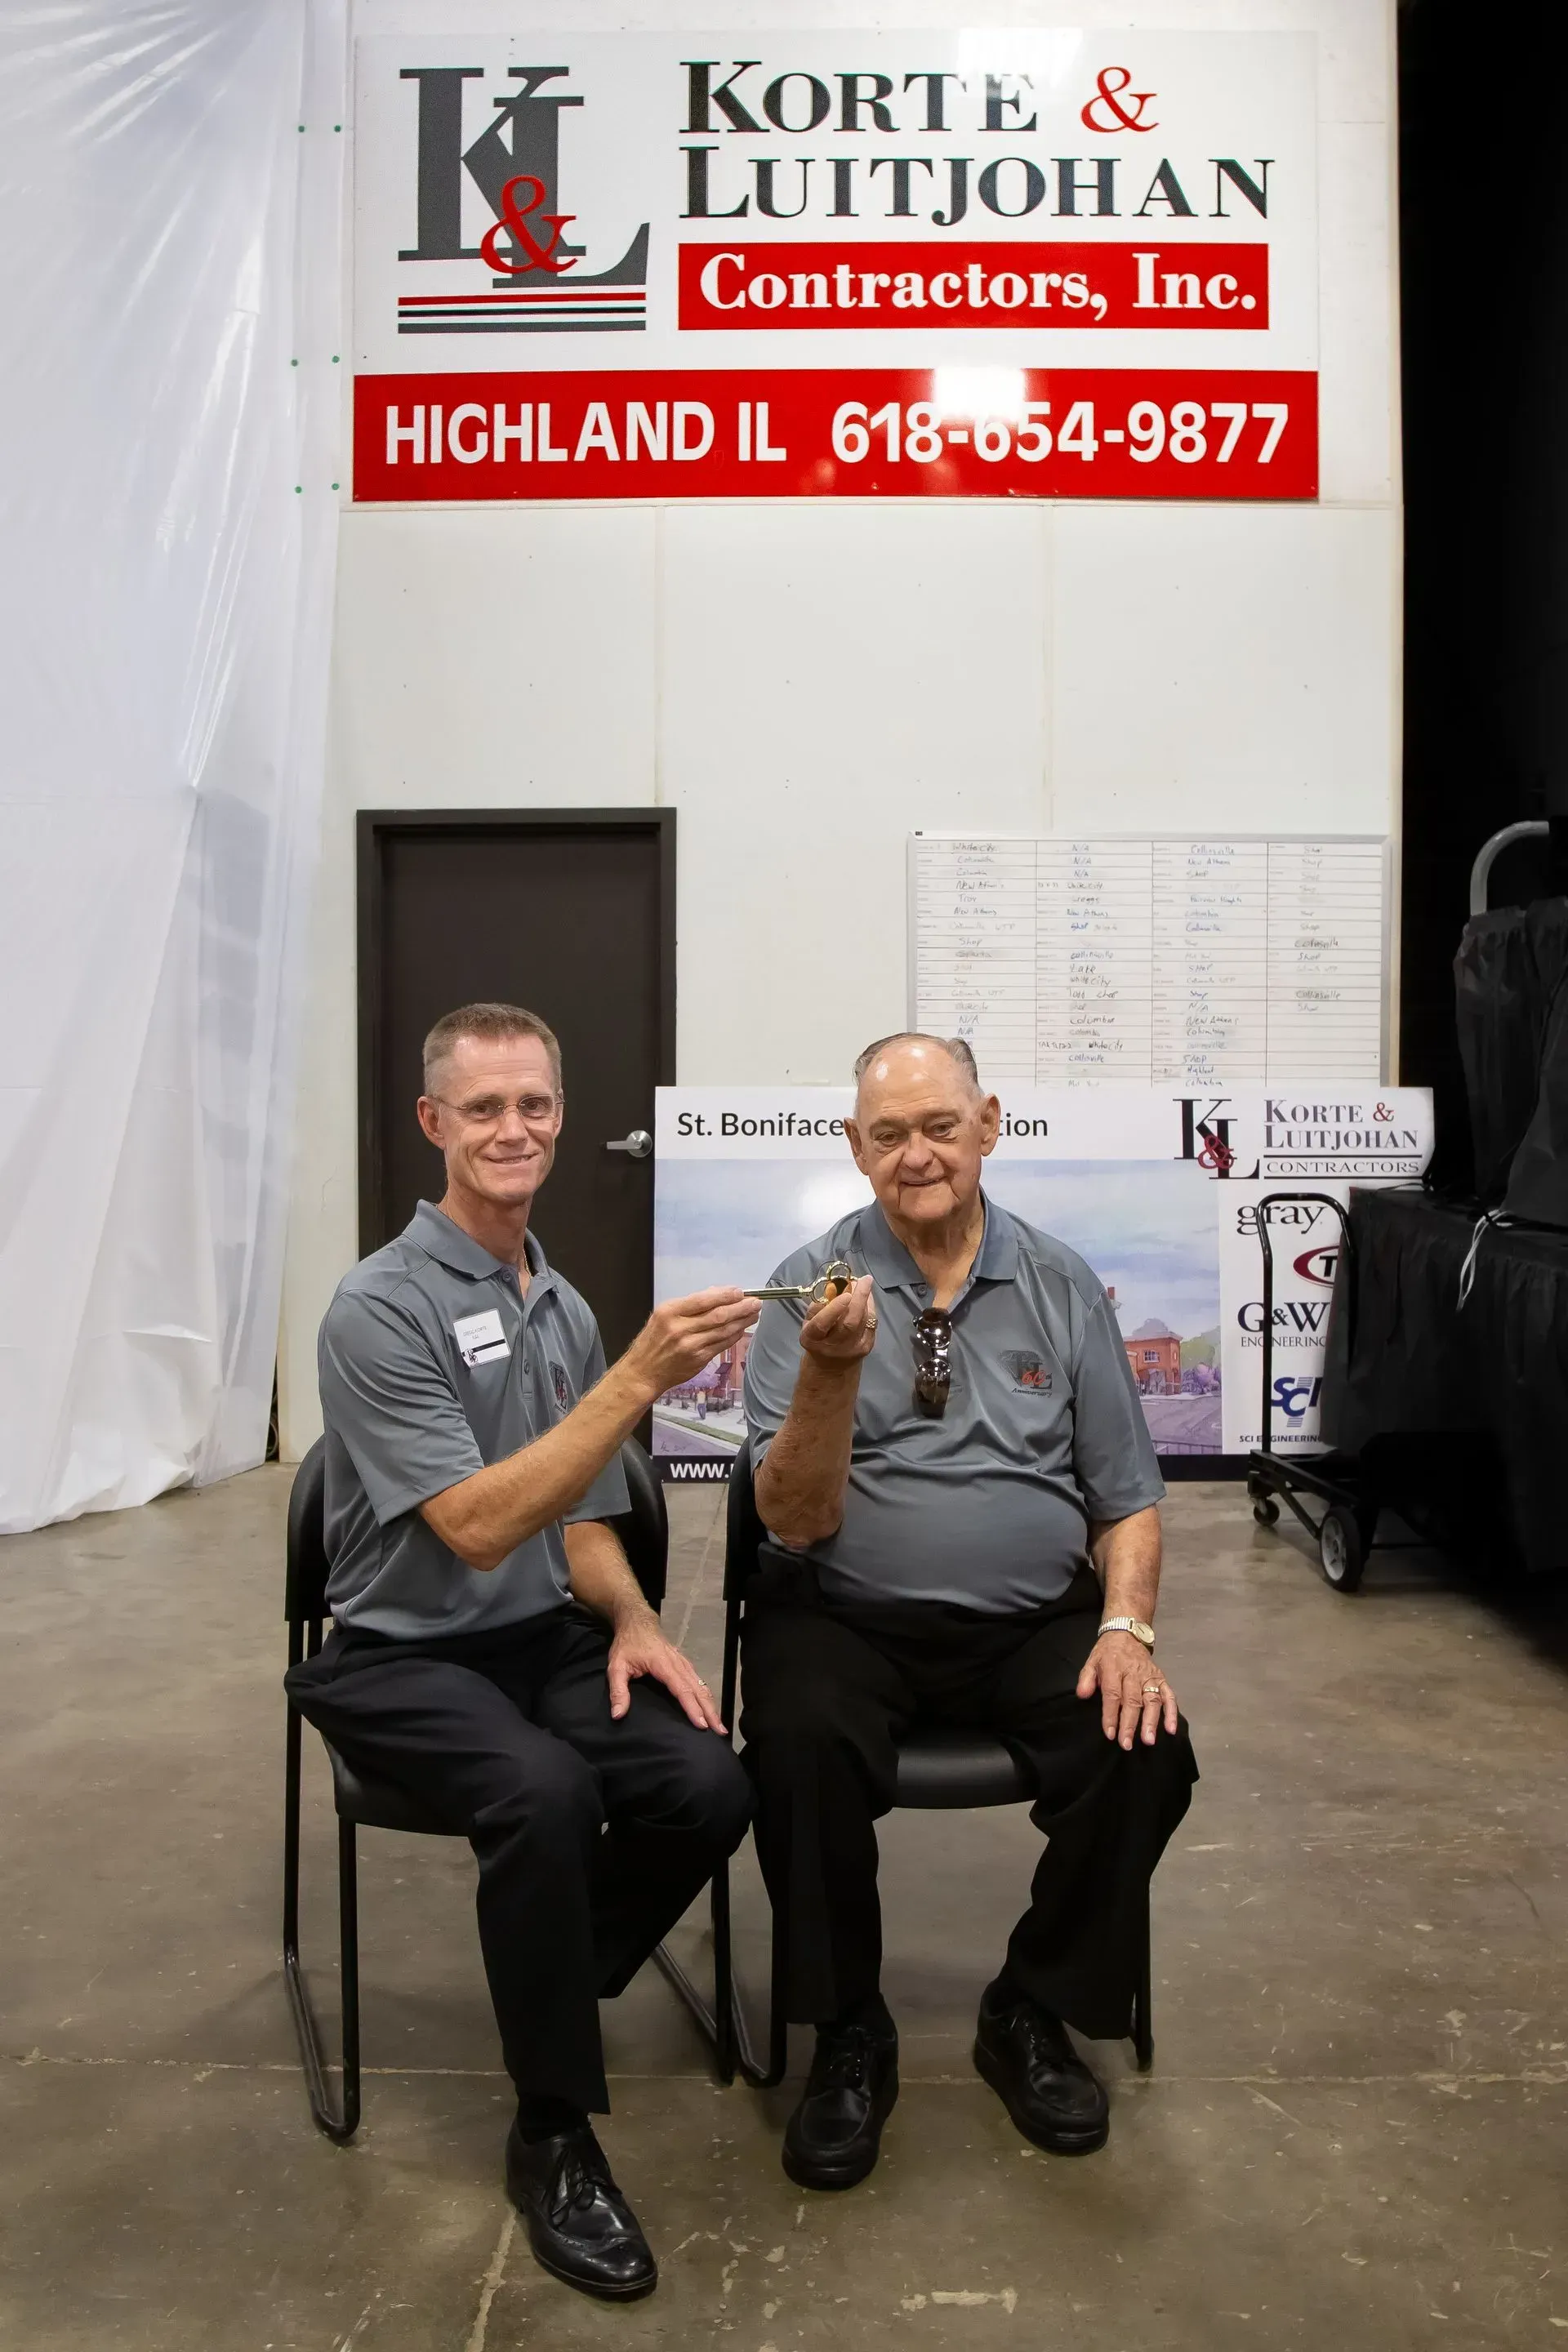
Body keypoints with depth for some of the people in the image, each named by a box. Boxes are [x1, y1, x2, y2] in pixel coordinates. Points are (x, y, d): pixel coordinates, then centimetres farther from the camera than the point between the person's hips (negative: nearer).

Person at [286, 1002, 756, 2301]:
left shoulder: (566, 1307, 8)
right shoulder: (382, 1307, -15)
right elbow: (477, 1524, -24)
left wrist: (634, 1623, -5)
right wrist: (640, 1378, -31)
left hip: (547, 1638, 6)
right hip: (404, 1657, -6)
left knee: (710, 1785, -20)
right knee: (544, 1792, -35)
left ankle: (548, 1990, 10)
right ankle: (553, 2130, -12)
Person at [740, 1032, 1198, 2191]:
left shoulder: (1062, 1286, 5)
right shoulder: (812, 1286, -2)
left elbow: (1127, 1498, 9)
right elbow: (795, 1521, -9)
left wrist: (1126, 1625, -9)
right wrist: (833, 1372, -25)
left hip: (1037, 1618, 2)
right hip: (850, 1617, -2)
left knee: (1148, 1752, -22)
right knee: (802, 1747, -31)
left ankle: (1034, 2014, 6)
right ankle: (850, 2035, -3)